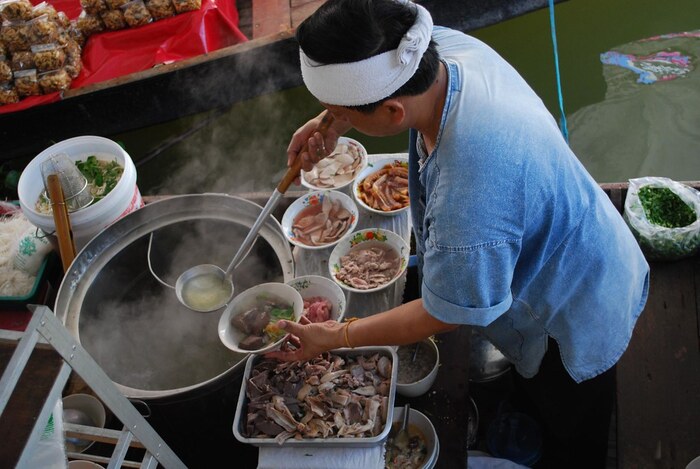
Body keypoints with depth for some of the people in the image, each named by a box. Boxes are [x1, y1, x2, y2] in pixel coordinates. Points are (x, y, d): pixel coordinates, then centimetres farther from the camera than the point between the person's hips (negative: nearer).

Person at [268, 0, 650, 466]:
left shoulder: (468, 216, -49)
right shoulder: (447, 46, -25)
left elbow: (444, 316, -27)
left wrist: (335, 337, -16)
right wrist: (332, 125, -15)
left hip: (573, 320, -8)